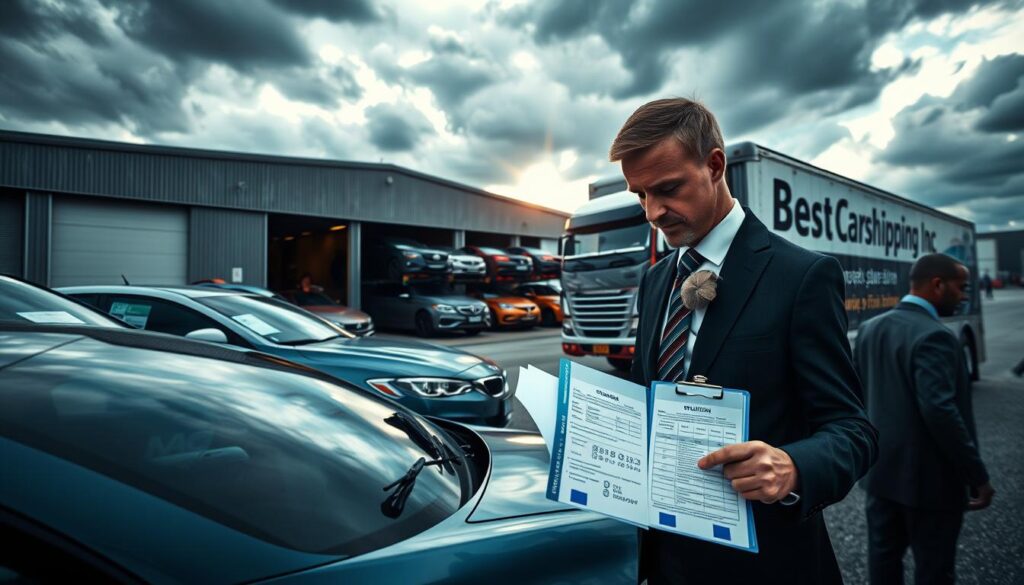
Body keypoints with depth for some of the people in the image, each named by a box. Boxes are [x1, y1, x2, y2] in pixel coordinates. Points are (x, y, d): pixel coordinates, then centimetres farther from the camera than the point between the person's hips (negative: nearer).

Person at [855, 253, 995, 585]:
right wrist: (977, 476, -16)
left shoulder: (870, 328, 4)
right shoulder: (933, 336, -20)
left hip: (881, 469, 7)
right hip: (928, 477, -7)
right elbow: (940, 411, -26)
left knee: (884, 555, 19)